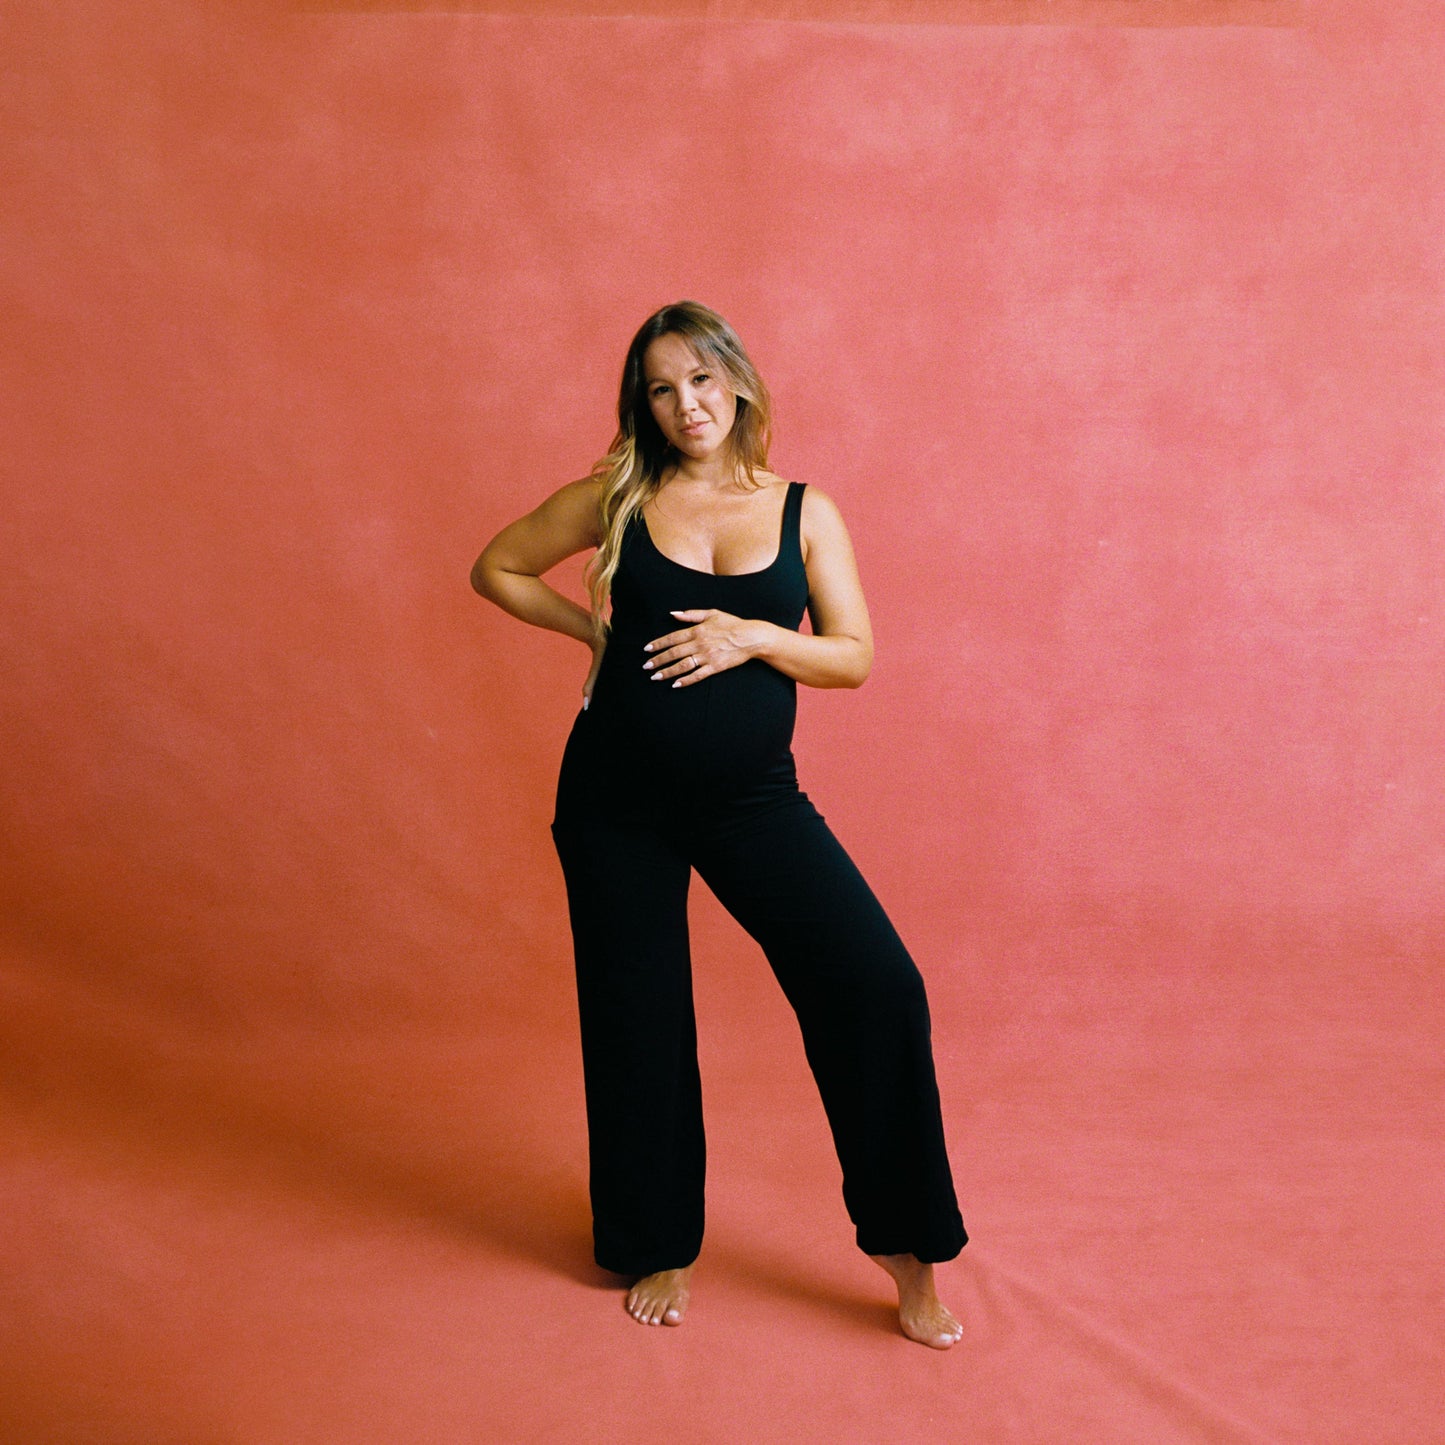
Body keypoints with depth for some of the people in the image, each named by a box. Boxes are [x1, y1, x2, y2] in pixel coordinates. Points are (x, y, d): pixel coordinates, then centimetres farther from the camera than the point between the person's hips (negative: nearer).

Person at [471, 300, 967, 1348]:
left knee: (879, 989, -13)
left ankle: (906, 1247, 5)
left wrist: (752, 637, -16)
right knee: (636, 1020, 8)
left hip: (754, 799, 0)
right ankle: (661, 1251, 30)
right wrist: (594, 628, 1)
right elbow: (497, 568, 13)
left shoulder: (804, 511, 3)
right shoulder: (619, 498, 2)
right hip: (618, 799, 0)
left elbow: (855, 656, 0)